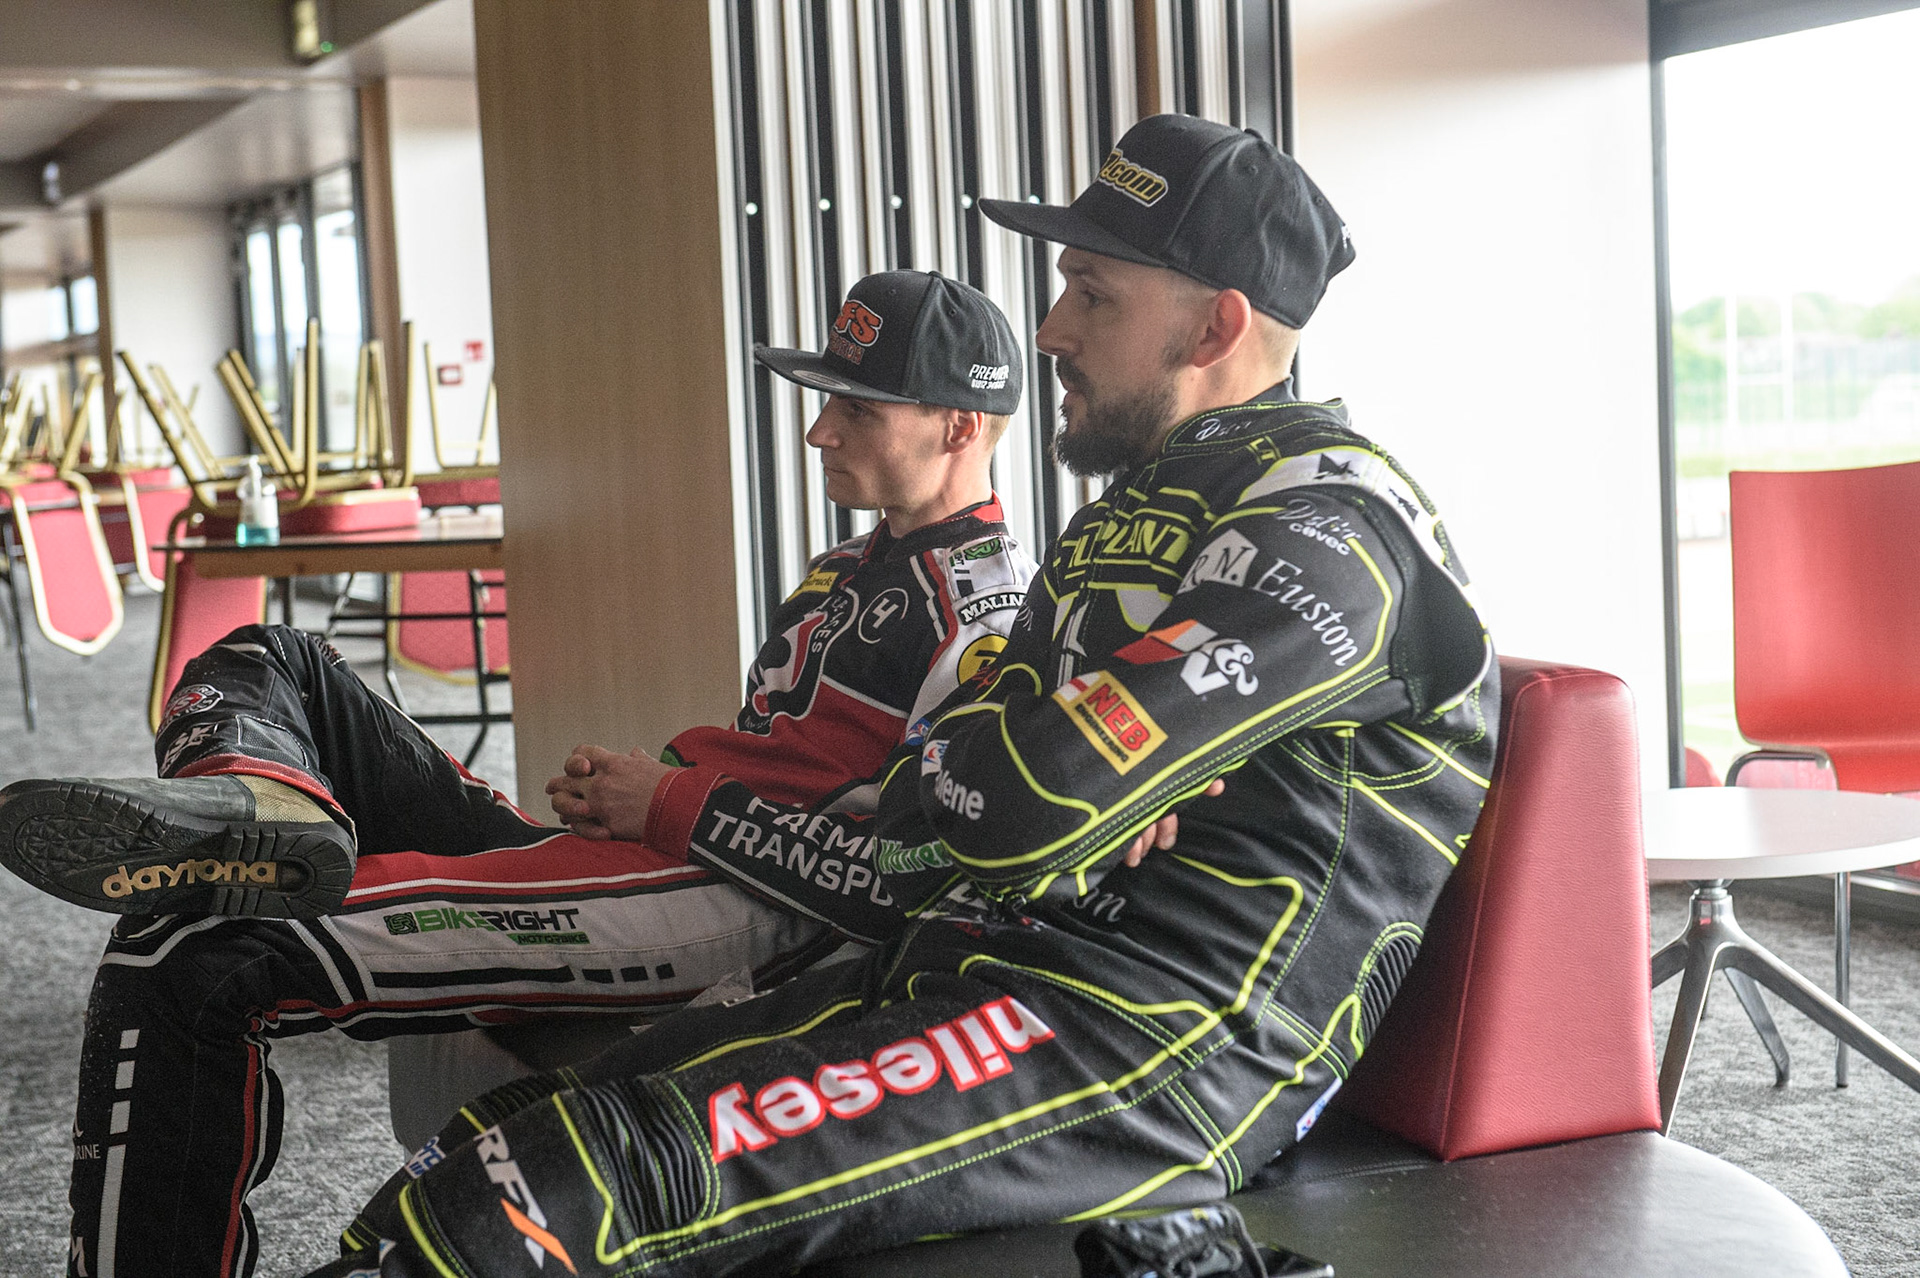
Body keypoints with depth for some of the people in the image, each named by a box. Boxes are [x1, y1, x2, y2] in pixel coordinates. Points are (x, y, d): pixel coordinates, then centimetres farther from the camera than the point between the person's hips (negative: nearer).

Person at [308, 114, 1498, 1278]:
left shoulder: (1325, 522, -9)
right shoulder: (1137, 508, 21)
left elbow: (1034, 801, -20)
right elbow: (920, 825, 16)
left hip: (1168, 1049, -9)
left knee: (600, 1176, -23)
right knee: (503, 1133, -5)